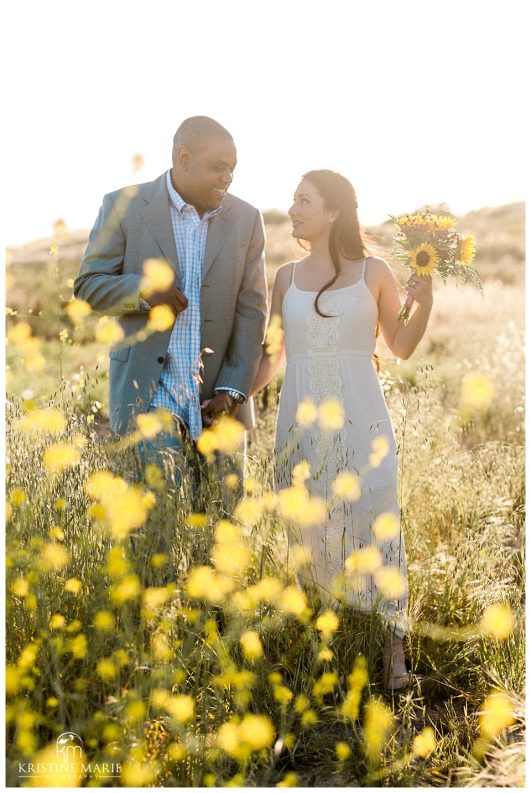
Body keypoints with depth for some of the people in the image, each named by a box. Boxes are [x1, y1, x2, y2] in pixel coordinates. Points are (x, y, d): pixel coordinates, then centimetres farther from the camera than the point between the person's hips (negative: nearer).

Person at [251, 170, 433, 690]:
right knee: (309, 530, 3)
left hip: (360, 418, -2)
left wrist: (424, 304, -5)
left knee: (373, 523, -7)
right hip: (302, 421, 3)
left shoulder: (373, 272, 3)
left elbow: (401, 347, 9)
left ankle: (393, 648, 0)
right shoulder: (287, 277, 10)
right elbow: (273, 356, 15)